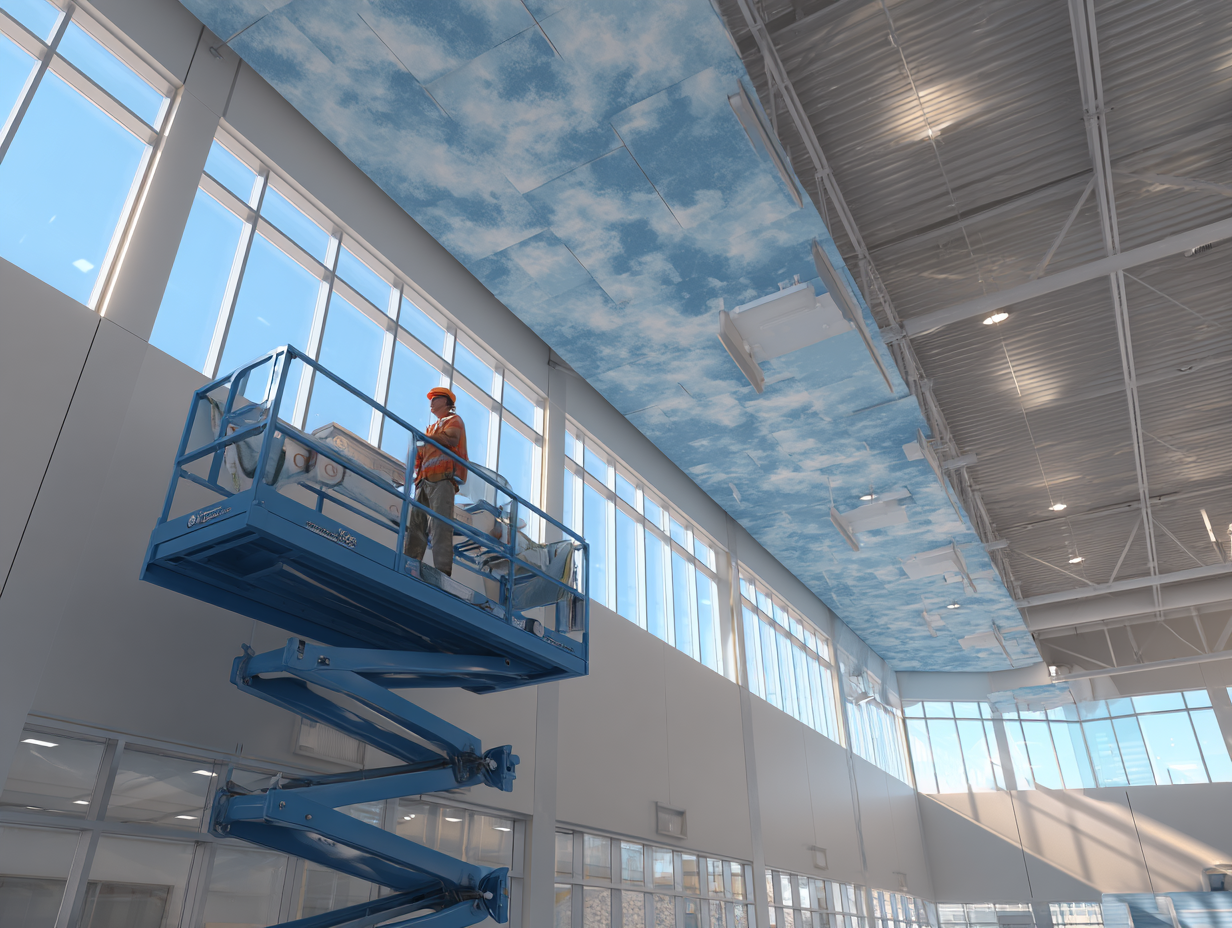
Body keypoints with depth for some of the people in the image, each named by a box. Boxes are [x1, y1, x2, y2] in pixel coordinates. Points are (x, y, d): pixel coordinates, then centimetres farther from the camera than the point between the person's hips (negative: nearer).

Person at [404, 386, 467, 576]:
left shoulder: (453, 420, 14)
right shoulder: (432, 428, 36)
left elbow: (451, 439, -9)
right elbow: (421, 455, 25)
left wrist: (424, 437, -9)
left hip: (443, 479, -8)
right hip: (424, 481, 8)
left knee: (441, 525, -19)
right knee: (416, 524, -4)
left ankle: (442, 572, -27)